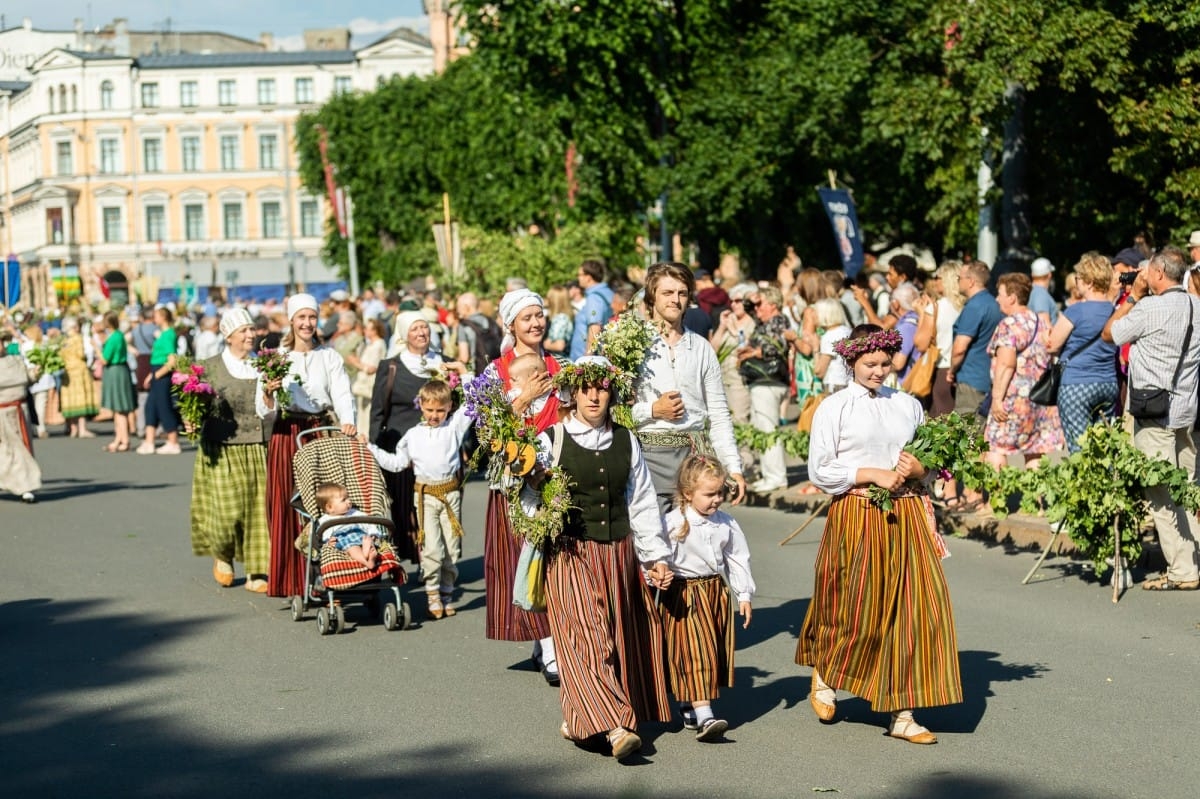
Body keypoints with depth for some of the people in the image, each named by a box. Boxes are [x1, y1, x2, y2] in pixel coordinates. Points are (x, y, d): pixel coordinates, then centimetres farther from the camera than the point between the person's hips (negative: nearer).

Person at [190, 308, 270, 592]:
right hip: (225, 449, -3)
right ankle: (222, 555, 21)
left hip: (260, 449, 3)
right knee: (229, 510, -9)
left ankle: (256, 573, 9)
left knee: (259, 508, 0)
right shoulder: (210, 367, 3)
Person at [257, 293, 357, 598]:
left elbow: (342, 395, -2)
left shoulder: (330, 358, 10)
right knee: (287, 508, -3)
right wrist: (269, 393, -20)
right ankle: (291, 582, 2)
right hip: (286, 438, -1)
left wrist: (347, 422, -22)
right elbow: (265, 412, 1)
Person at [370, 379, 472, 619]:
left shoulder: (455, 426, 8)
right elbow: (397, 463, 17)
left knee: (452, 547, 4)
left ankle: (447, 592, 17)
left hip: (451, 492, 0)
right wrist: (370, 449, 14)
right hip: (425, 494, 0)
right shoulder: (413, 435, 11)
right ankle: (432, 594, 4)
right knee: (432, 548, -8)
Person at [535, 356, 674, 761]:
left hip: (619, 553, 5)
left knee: (621, 639, 9)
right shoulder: (552, 440, -3)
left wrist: (656, 557, 8)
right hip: (571, 555, -5)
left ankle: (577, 720, 25)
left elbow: (642, 502, 11)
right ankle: (615, 727, -20)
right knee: (586, 639, -14)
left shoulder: (626, 441, 8)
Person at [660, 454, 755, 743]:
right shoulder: (673, 524, -14)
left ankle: (689, 709, 25)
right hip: (684, 596, -7)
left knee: (714, 652, 11)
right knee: (695, 653, -11)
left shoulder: (725, 523, 5)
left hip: (716, 592, 7)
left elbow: (737, 559, 12)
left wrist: (744, 594, 11)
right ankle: (703, 717, -16)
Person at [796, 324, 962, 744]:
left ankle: (902, 714, 3)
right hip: (857, 517, -4)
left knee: (915, 610, -3)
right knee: (856, 611, 1)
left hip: (907, 517, 4)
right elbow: (820, 471, -5)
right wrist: (874, 475, -12)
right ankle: (823, 674, 33)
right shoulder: (833, 408, 0)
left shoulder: (909, 405, 12)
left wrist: (918, 469, -3)